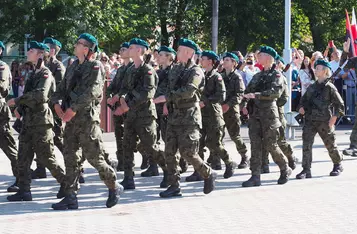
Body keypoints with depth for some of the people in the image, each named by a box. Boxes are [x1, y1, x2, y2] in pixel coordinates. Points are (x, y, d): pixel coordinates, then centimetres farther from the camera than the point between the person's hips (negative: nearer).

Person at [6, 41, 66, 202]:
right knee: (23, 157, 5)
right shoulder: (34, 74, 16)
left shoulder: (46, 74, -10)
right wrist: (20, 108, 6)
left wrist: (17, 101, -19)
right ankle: (24, 190, 7)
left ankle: (65, 182, 11)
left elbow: (40, 95, -25)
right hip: (28, 120, 8)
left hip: (41, 120, -8)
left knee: (46, 157, -3)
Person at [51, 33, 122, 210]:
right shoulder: (73, 67, 16)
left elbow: (92, 91, -19)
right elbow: (62, 88, 16)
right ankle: (70, 198, 7)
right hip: (71, 119, 7)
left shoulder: (95, 66, -7)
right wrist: (57, 103, -4)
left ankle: (114, 187, 17)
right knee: (70, 157, 4)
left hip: (87, 118, -7)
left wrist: (73, 109, -20)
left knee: (94, 157, -3)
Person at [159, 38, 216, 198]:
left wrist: (167, 97, -19)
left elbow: (188, 91, -23)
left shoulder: (196, 71, -10)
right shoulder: (175, 69, 15)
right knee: (169, 152, 3)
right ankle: (174, 186, 8)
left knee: (187, 152, -10)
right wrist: (168, 103, 8)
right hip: (174, 116, 8)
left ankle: (208, 174, 11)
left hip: (189, 116, -8)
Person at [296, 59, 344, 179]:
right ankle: (306, 170, -5)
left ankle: (338, 165, 31)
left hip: (325, 121, -4)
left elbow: (340, 104, -4)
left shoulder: (329, 87, -5)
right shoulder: (311, 87, 11)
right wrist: (302, 107, 3)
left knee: (330, 145, 9)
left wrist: (334, 117, -12)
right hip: (310, 121, 4)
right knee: (306, 144, -7)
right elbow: (304, 99, 24)